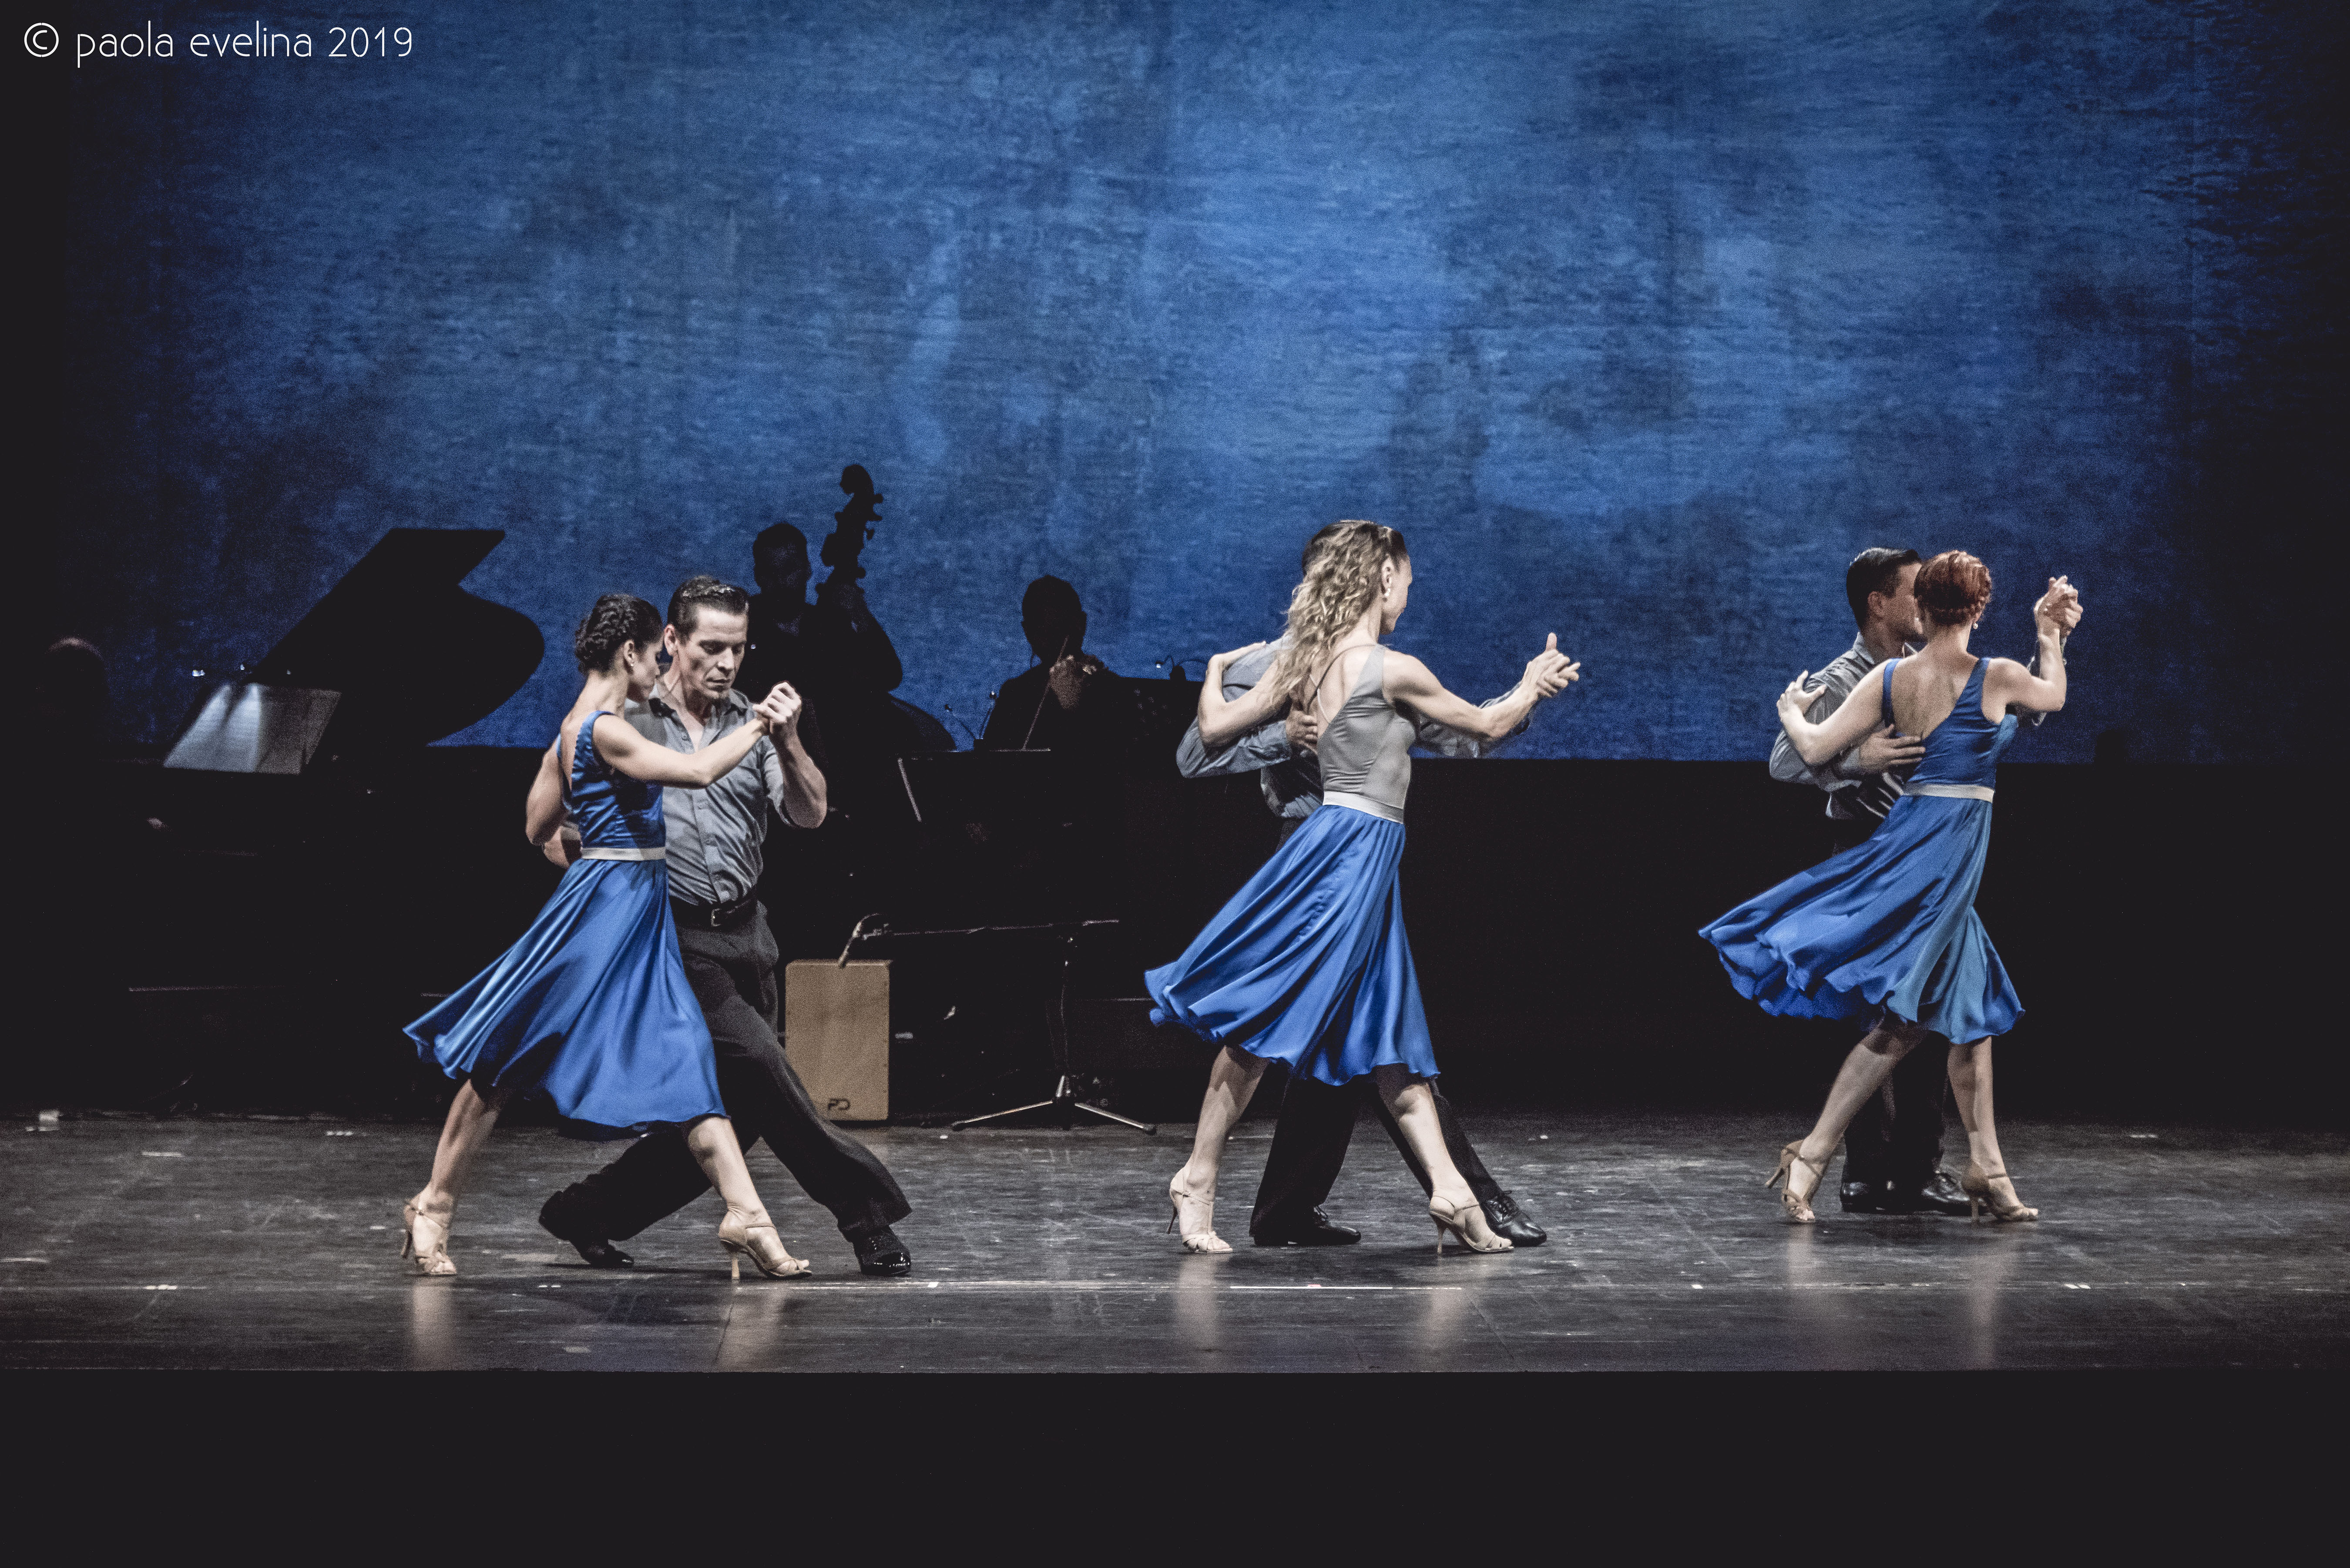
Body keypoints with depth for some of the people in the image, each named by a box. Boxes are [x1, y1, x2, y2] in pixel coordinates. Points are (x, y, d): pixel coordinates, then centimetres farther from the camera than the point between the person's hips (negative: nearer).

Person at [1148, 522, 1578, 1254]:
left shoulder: (1305, 663, 7)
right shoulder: (1393, 669, -12)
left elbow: (1215, 729, 11)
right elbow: (1488, 725, 0)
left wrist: (1216, 673, 31)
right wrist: (1532, 685, 20)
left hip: (1355, 856, 9)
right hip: (1354, 847, -9)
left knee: (1391, 1036, 8)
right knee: (1265, 1024, -4)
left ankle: (1449, 1192, 10)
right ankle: (1198, 1181, 1)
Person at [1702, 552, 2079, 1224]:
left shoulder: (1890, 678, 2)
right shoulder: (1996, 677, -8)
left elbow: (1813, 747, 0)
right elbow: (2053, 696, 15)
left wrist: (1791, 711, 21)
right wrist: (2050, 637, 31)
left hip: (1909, 834, 7)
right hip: (1952, 846, -7)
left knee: (1974, 1009, 15)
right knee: (1901, 1022, -6)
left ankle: (1986, 1168, 19)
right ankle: (1813, 1153, -11)